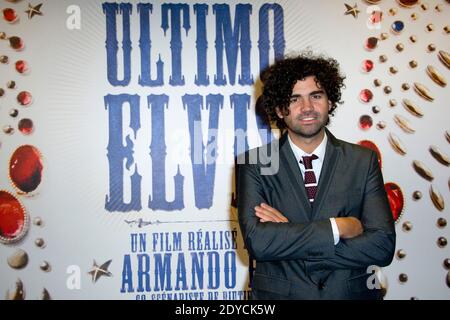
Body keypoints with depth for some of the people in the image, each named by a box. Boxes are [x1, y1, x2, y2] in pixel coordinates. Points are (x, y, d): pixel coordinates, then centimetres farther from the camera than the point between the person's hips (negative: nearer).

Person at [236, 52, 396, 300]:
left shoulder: (363, 161, -6)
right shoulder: (254, 164, -9)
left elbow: (383, 245, -15)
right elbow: (257, 242, -21)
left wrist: (287, 237, -19)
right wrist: (337, 227, -20)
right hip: (278, 293, -1)